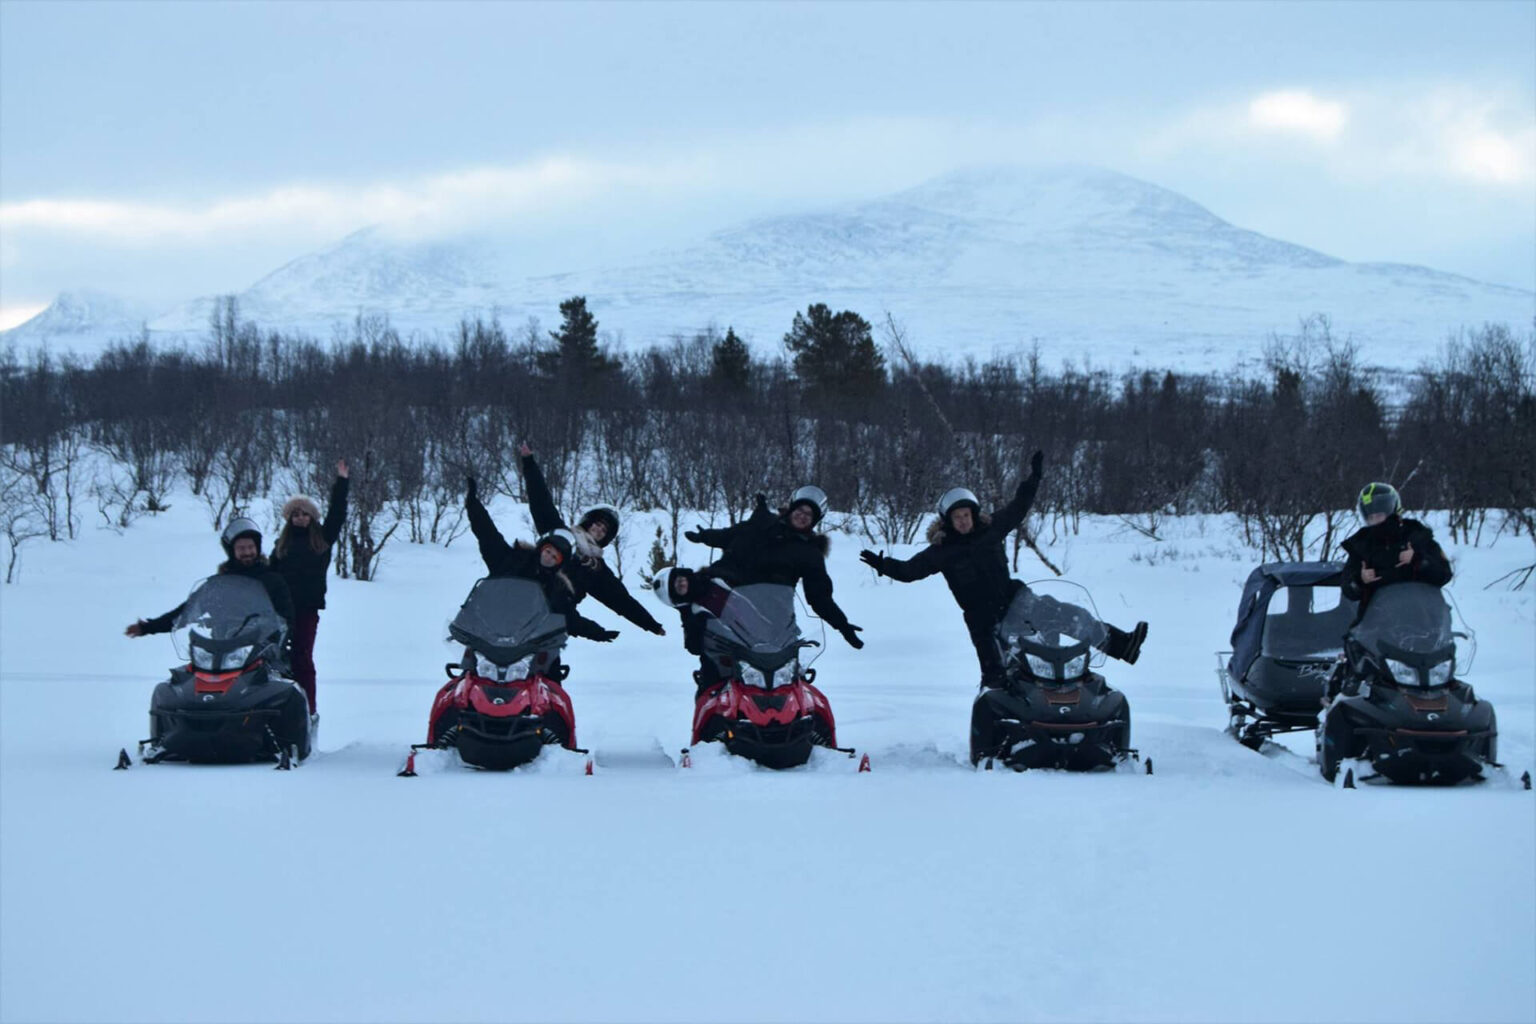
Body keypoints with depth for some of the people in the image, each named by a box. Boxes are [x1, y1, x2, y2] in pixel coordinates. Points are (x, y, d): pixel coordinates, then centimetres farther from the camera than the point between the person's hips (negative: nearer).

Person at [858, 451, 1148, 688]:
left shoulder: (991, 528, 3)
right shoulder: (941, 551, -3)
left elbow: (1018, 508, 12)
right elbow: (909, 570, -2)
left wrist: (1035, 475, 7)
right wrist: (882, 565, -17)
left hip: (1015, 598, 2)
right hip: (983, 619, -2)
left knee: (1071, 616, -10)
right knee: (994, 673, -7)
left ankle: (1119, 644, -7)